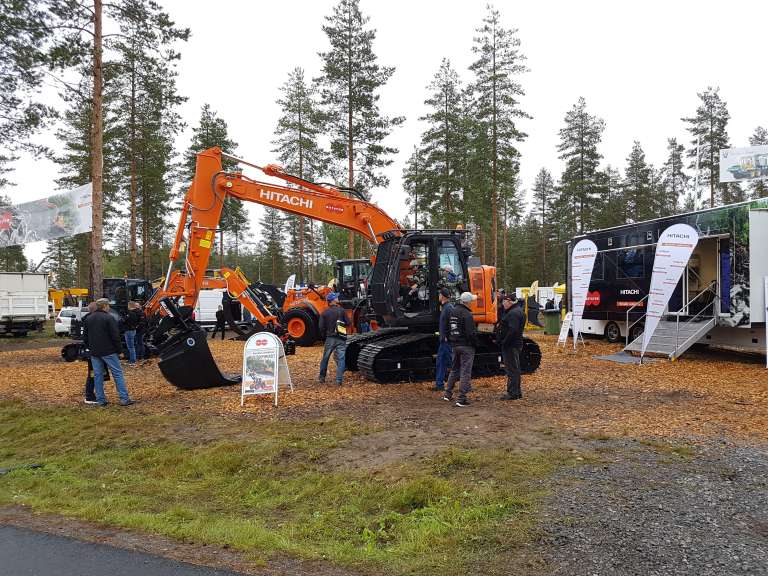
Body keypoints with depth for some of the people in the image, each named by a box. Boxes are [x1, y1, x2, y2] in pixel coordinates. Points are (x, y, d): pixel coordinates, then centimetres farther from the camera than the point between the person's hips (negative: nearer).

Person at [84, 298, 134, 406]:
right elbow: (115, 335, -14)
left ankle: (100, 400, 11)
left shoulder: (88, 318, 11)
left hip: (94, 352, 6)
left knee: (97, 375, 9)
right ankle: (124, 398, -5)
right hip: (108, 351, -6)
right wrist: (119, 348, -5)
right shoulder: (108, 318, -11)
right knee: (117, 373, -2)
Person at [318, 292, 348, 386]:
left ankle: (322, 377, 26)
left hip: (330, 338, 2)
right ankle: (339, 380, -4)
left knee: (325, 358, 15)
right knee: (340, 359, 1)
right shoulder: (341, 310, -6)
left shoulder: (324, 312, -2)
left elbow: (321, 327, -2)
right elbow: (347, 323, -3)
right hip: (341, 339, -2)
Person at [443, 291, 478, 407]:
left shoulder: (452, 312, 8)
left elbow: (447, 329, 16)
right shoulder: (466, 314, -18)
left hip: (455, 345, 8)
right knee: (465, 372, -3)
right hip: (466, 346, -8)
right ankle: (461, 399, -4)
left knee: (454, 369, 21)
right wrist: (475, 344, -6)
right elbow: (471, 333, -20)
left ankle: (448, 394, 26)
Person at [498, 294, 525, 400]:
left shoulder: (513, 313, -19)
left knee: (511, 369, -6)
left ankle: (513, 393, -2)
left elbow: (513, 330, -27)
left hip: (511, 345, -11)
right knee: (515, 369, 17)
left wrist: (504, 342, -21)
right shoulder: (518, 310, 16)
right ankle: (517, 392, 25)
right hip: (516, 344, 11)